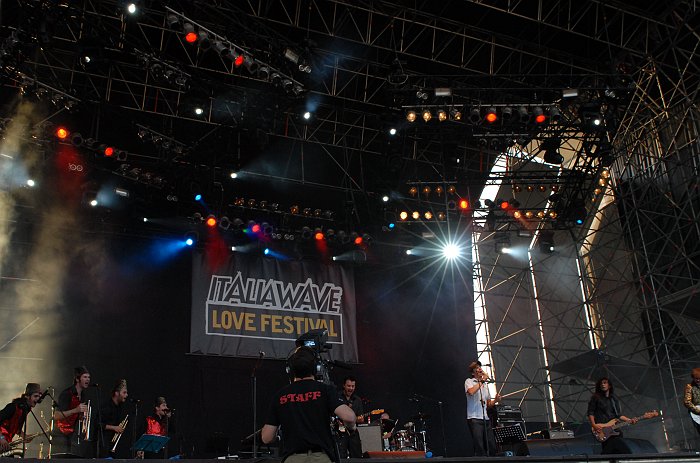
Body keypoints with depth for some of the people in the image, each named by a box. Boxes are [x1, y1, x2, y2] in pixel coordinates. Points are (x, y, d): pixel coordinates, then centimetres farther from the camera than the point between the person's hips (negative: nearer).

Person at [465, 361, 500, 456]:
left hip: (485, 418, 6)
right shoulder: (469, 381, 3)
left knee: (492, 447, 2)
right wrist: (482, 381, -13)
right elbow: (471, 392, -22)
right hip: (474, 419, -6)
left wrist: (495, 400, 2)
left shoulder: (485, 385, 21)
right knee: (479, 448, -10)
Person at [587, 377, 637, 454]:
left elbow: (618, 415, 18)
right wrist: (594, 425, -14)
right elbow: (590, 413, 0)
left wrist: (629, 420, 2)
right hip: (600, 430, -5)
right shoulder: (595, 397, 4)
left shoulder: (614, 400, 20)